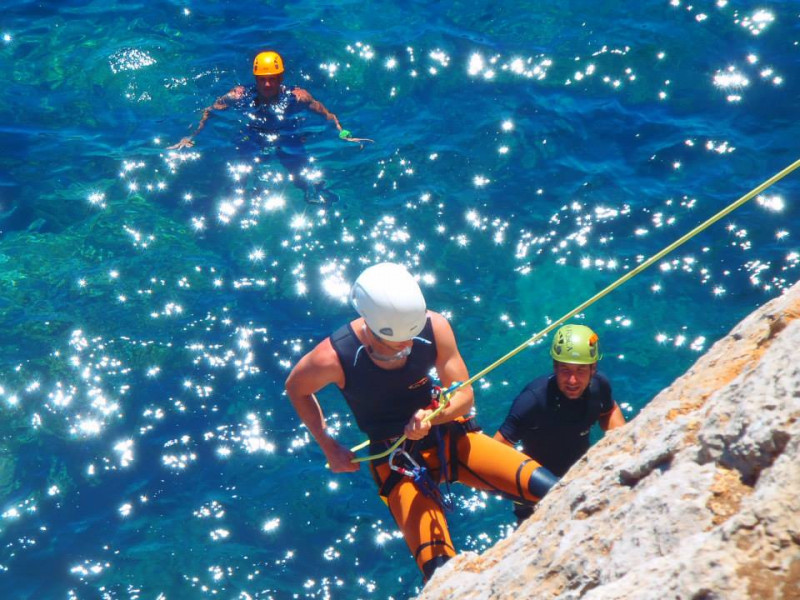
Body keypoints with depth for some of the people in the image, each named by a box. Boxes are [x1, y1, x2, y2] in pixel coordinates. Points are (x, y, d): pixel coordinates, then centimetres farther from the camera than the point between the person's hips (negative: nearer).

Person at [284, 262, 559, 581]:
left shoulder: (434, 328, -18)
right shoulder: (334, 357, -23)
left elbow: (465, 395, -7)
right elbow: (296, 388, 1)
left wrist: (431, 417, -28)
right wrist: (329, 447, -2)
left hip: (448, 432, 2)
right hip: (397, 459, -2)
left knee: (553, 492, -18)